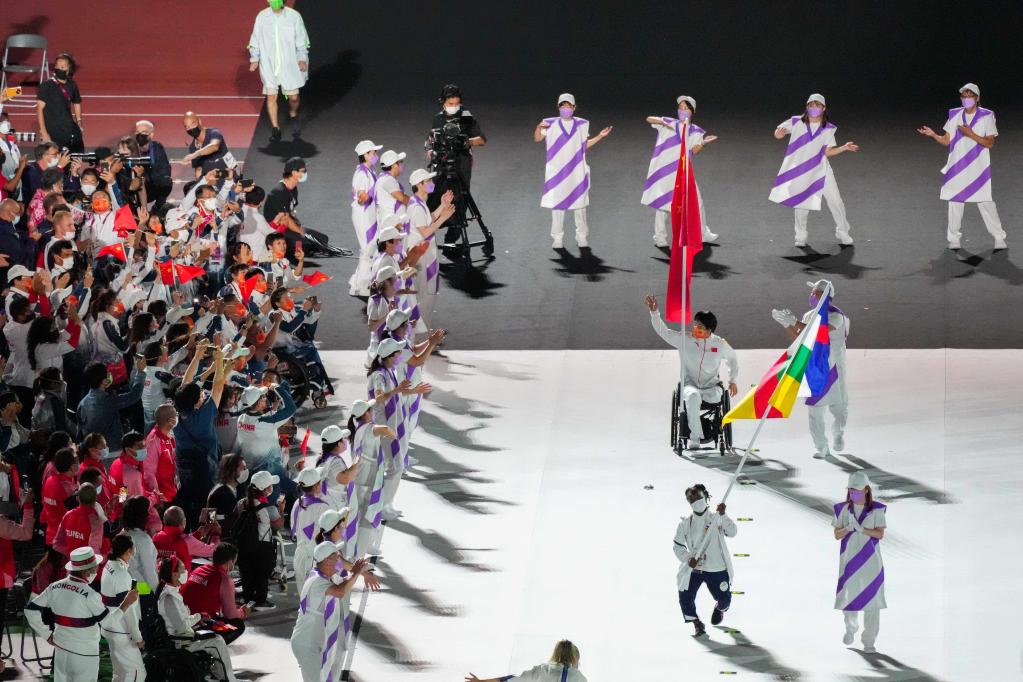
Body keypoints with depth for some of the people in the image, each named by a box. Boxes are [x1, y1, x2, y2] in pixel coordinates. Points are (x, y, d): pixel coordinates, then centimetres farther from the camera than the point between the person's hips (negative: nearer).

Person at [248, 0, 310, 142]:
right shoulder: (261, 17, 0)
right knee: (271, 96, -3)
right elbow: (255, 40, 8)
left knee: (293, 97, 4)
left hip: (290, 65, 0)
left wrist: (302, 58, -3)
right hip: (269, 65, 1)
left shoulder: (294, 16, -3)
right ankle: (275, 128, 6)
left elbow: (301, 40, 3)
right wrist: (254, 59, 3)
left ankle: (293, 115, 36)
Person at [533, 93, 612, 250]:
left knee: (579, 205, 4)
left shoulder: (581, 125, 8)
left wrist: (600, 136, 5)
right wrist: (539, 127, -19)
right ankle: (558, 239, 7)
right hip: (557, 171, -1)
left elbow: (585, 145, 14)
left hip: (576, 172, 1)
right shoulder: (551, 124, 3)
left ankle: (582, 238, 12)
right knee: (557, 204, 0)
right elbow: (537, 139, 0)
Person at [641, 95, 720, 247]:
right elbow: (649, 119, -8)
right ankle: (660, 238, 8)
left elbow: (693, 151, -3)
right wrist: (661, 122, -26)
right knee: (662, 203, 0)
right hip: (664, 170, -3)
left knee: (696, 201, 8)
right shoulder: (670, 124, 1)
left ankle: (704, 233, 24)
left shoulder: (695, 131, 6)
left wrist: (703, 143, -20)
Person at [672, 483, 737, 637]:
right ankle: (697, 624, 14)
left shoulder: (716, 518, -8)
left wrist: (723, 515, -36)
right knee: (685, 598, -12)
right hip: (693, 569, 1)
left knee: (724, 599, 8)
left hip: (716, 569, -1)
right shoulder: (685, 524, -2)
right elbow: (678, 546, 3)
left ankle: (720, 609, 47)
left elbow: (732, 532, -23)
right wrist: (688, 559, -15)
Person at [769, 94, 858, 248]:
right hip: (800, 171, -1)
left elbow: (827, 152, -2)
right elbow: (777, 133, -2)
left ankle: (842, 233, 16)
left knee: (835, 200, 0)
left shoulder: (828, 129, 0)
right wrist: (780, 132, -27)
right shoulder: (796, 122, -3)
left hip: (820, 169, 1)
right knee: (802, 203, 3)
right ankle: (800, 236, 19)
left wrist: (844, 148, -17)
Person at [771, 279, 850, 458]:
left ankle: (838, 434, 35)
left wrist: (795, 322, -28)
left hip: (833, 367, -4)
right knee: (814, 409, -1)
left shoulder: (836, 316, -12)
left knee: (839, 406, 7)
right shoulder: (809, 316, 9)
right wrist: (787, 324, -5)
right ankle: (821, 447, 4)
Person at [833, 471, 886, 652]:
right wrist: (847, 528, -19)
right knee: (848, 596, 6)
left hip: (870, 560, -2)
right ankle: (850, 628, 37)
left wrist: (861, 529, -21)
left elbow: (880, 534, -7)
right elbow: (837, 535, 2)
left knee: (871, 598, -6)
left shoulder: (876, 509, -3)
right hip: (849, 559, 2)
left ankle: (869, 641, 0)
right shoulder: (843, 509, 2)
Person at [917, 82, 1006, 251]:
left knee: (986, 203, -3)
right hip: (957, 168, 3)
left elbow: (990, 143, -8)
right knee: (955, 202, 3)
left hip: (978, 169, -3)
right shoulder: (955, 115, 6)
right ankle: (954, 239, 13)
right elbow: (946, 141, 7)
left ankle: (999, 238, 7)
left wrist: (970, 134, -18)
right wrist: (933, 135, -10)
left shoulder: (986, 116, -3)